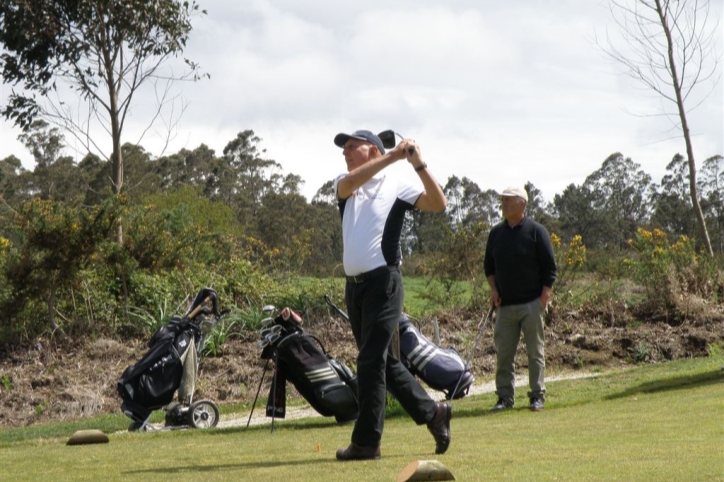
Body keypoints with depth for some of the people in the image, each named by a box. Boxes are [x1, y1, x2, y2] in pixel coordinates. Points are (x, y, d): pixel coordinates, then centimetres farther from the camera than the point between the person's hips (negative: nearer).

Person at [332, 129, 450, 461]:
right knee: (382, 361, 11)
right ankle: (432, 412, 23)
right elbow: (351, 182, -13)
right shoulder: (344, 184, 12)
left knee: (371, 362, -8)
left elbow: (439, 204, -12)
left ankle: (366, 442, -5)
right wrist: (392, 155, -20)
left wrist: (418, 165, -20)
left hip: (383, 282, -6)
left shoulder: (397, 183, -1)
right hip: (354, 285, 7)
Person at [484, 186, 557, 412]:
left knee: (535, 351, 0)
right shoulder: (496, 232, 10)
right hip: (505, 304, 4)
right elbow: (489, 265, 19)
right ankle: (505, 396, 9)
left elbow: (549, 266, -2)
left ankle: (538, 395, 8)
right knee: (504, 353, 3)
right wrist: (494, 290, 6)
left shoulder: (536, 231, -3)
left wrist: (545, 295, -9)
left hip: (532, 303, -4)